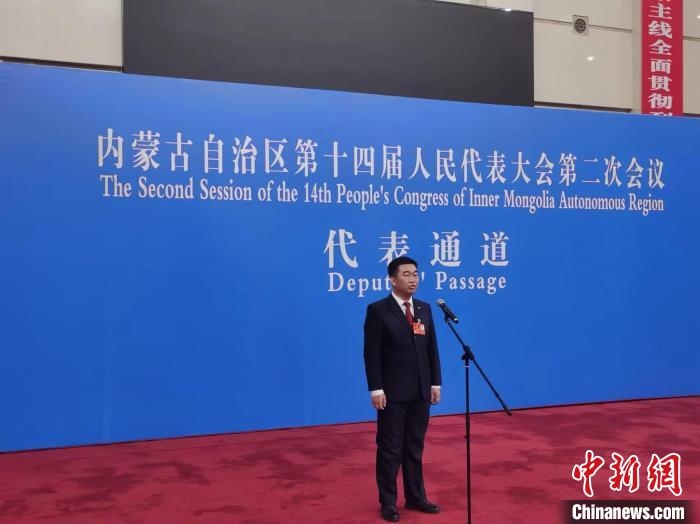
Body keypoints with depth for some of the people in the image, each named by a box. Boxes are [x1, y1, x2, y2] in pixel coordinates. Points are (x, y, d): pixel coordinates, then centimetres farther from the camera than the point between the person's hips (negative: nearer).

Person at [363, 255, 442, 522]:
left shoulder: (424, 309, 9)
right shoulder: (378, 310, -7)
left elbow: (432, 349, 11)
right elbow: (372, 353, -10)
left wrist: (435, 383, 6)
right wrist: (376, 389, -15)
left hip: (420, 391, 5)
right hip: (392, 392, -5)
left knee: (415, 447, 14)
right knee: (390, 448, 4)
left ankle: (415, 496, 25)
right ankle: (388, 502, 15)